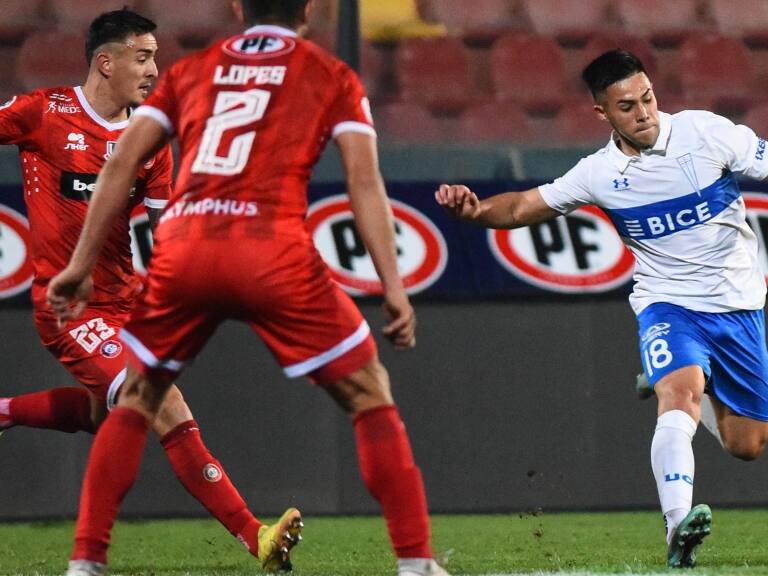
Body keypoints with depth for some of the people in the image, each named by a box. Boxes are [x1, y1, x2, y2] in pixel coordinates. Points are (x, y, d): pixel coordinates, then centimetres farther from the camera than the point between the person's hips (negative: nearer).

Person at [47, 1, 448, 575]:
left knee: (137, 397, 23)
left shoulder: (191, 70, 24)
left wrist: (82, 263, 16)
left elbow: (122, 163, 15)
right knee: (370, 396, 12)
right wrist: (394, 286, -1)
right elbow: (364, 179, 4)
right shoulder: (332, 77, 17)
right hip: (274, 255, -2)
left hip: (182, 248, 2)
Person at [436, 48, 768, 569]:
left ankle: (667, 386, 39)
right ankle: (678, 526, -44)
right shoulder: (599, 174, -5)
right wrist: (475, 210, -16)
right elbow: (527, 206, 2)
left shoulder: (707, 132, -10)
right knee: (681, 397, -32)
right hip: (668, 305, -1)